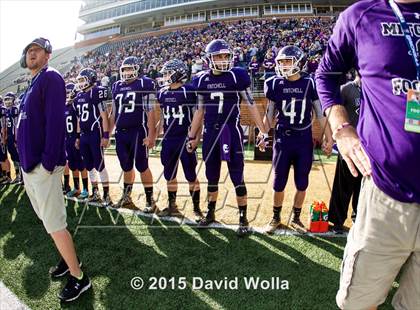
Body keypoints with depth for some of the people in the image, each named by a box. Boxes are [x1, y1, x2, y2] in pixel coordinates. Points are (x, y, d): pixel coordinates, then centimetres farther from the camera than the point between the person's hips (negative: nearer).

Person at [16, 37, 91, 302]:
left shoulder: (50, 77, -9)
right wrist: (28, 161, 16)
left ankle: (79, 278, 7)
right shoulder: (33, 84, 19)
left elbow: (56, 121, -20)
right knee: (49, 219, 17)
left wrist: (48, 162, -24)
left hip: (43, 166, -9)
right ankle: (70, 259, 33)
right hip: (29, 165, 9)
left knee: (54, 223, -5)